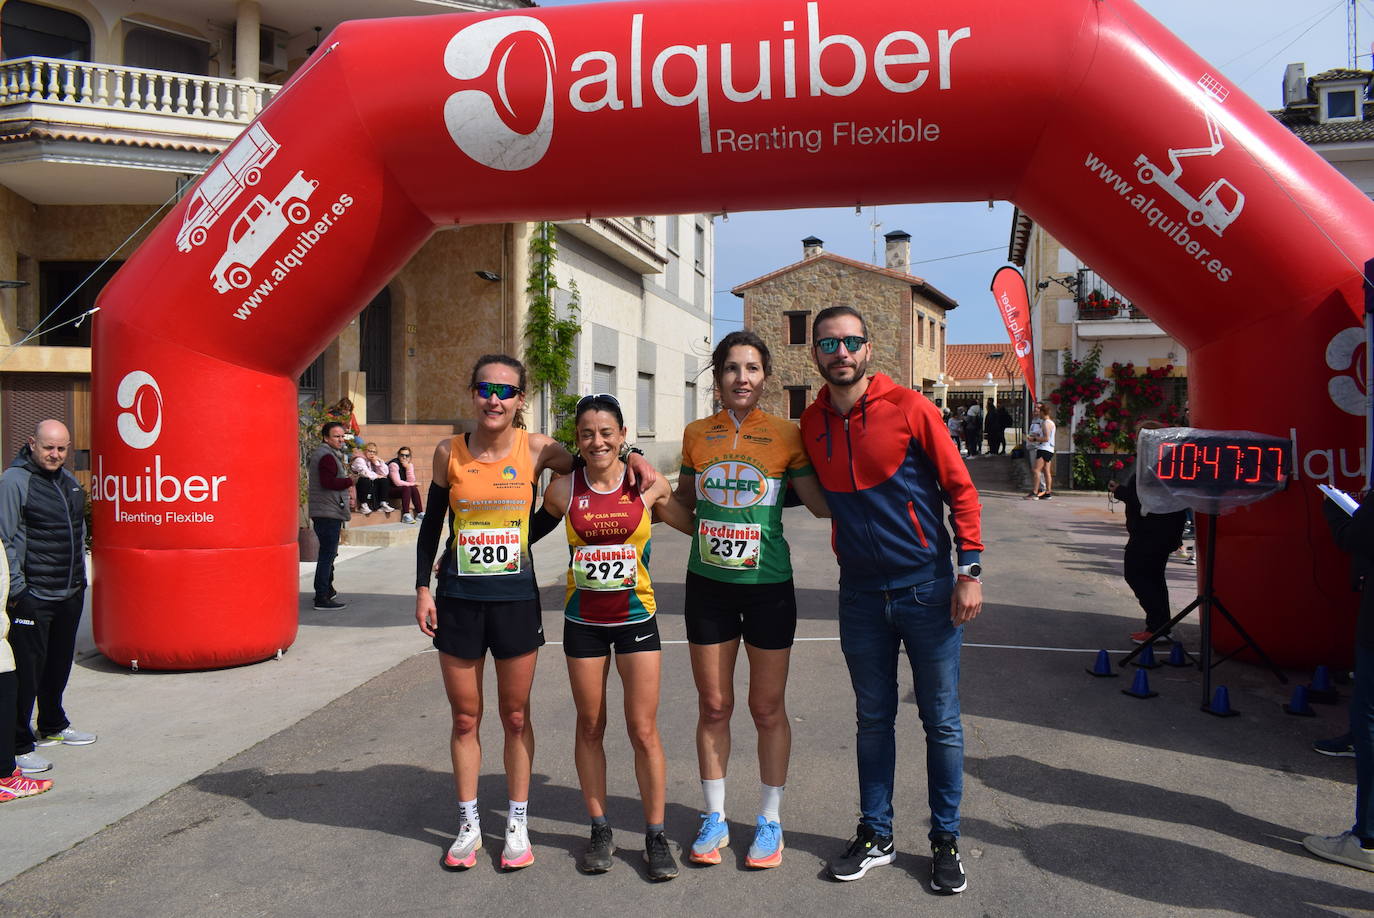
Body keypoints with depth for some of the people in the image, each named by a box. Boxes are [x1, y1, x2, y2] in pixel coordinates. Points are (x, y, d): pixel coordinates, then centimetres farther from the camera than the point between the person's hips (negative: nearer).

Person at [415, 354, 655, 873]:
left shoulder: (537, 449, -5)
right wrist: (422, 587, 3)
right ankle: (469, 824, 27)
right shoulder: (450, 453, -2)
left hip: (516, 597, -1)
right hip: (458, 598, 1)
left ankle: (517, 824, 26)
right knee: (465, 718, 10)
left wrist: (629, 457, -7)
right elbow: (432, 524, 7)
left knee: (515, 716, 10)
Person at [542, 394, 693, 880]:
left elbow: (694, 525, 7)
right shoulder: (563, 490, -3)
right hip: (582, 620, 1)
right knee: (590, 727, 10)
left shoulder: (648, 487, -5)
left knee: (643, 729, -1)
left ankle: (655, 835, 14)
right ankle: (600, 830, 25)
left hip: (636, 617, -1)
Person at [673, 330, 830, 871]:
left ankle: (770, 822, 23)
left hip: (768, 585, -2)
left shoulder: (786, 435, -4)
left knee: (768, 708, 7)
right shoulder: (697, 434, 4)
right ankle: (714, 819, 25)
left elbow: (822, 504, -2)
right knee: (713, 706, 10)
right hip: (708, 583, 2)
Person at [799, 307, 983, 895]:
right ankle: (876, 835, 28)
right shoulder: (811, 424, 3)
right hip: (861, 594, 3)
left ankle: (945, 841, 23)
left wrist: (970, 570, -11)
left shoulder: (907, 407, -9)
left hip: (927, 588, -3)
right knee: (873, 719, 14)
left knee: (941, 721, 7)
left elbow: (960, 488, -6)